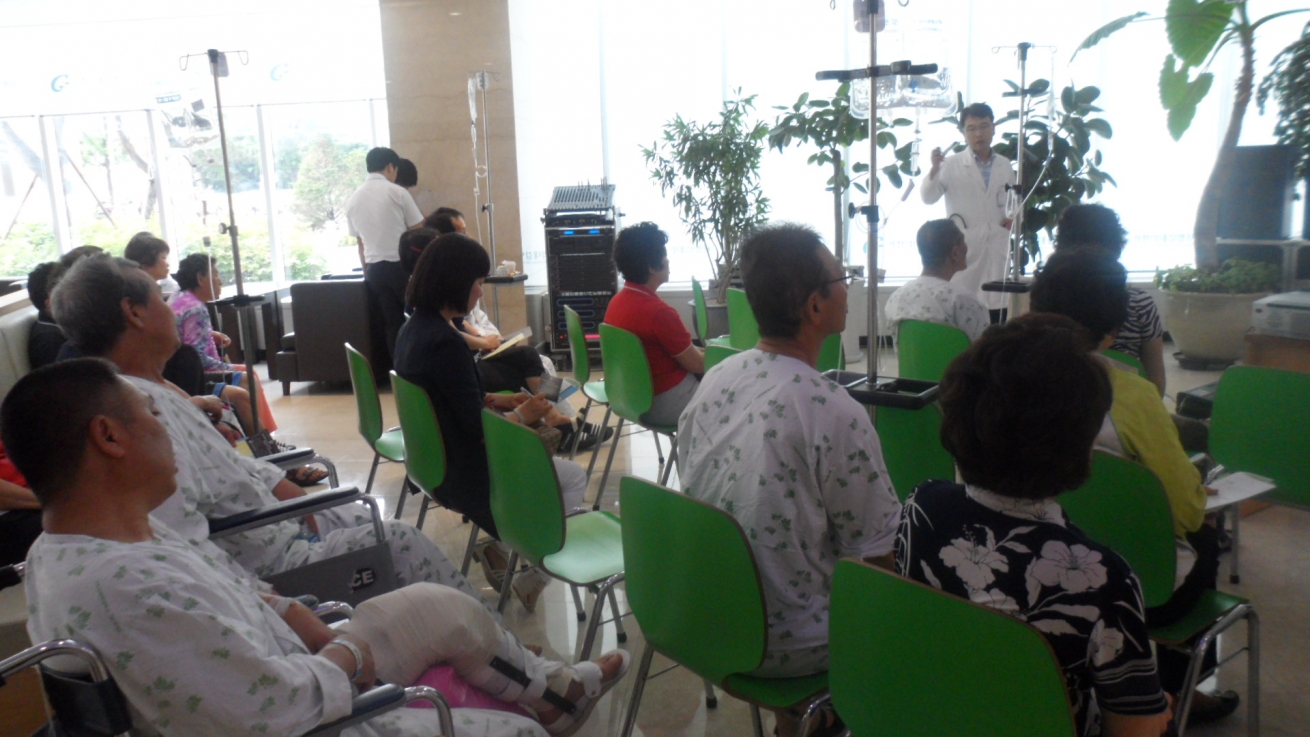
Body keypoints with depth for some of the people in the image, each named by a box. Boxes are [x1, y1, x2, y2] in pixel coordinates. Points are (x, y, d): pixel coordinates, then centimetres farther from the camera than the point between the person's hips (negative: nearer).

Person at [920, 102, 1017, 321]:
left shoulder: (1005, 166, 13)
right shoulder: (951, 164, 2)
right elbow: (928, 197, -9)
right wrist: (934, 169, -25)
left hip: (997, 253, 4)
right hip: (965, 253, -3)